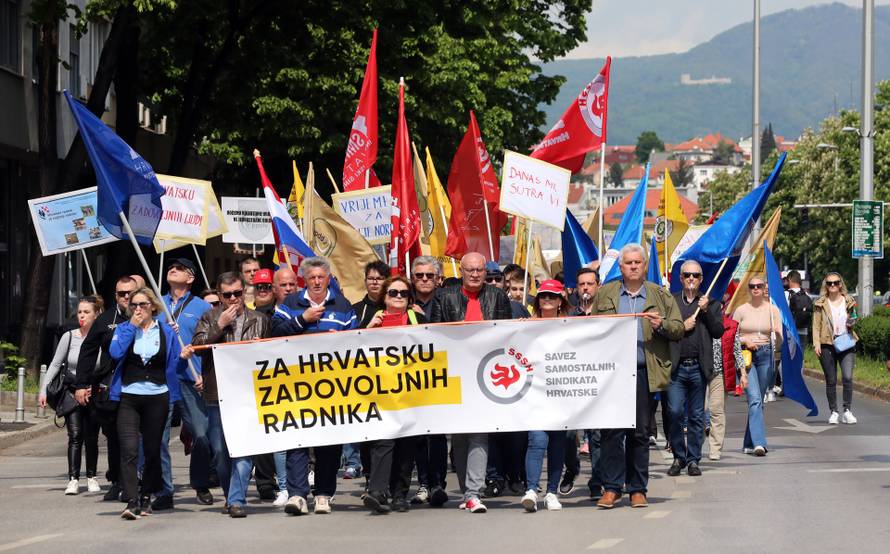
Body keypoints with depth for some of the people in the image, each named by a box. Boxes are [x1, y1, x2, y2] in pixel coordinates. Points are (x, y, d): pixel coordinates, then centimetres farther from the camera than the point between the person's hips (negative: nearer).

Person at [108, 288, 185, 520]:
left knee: (152, 450, 8)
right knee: (129, 450, -14)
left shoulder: (166, 331, 8)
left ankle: (146, 497, 24)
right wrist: (131, 327, -7)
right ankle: (132, 502, -20)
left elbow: (175, 362, 13)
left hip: (157, 397, 1)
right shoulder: (123, 329, 9)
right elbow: (115, 353, -9)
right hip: (129, 398, -1)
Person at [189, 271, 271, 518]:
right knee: (220, 451, 6)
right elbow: (197, 345, -4)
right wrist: (220, 325, -8)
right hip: (217, 394, 1)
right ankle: (231, 497, 21)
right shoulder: (210, 318, 10)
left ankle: (237, 500, -13)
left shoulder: (259, 320, 11)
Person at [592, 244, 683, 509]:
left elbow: (678, 329, 8)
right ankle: (612, 488, 0)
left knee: (640, 433, 4)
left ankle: (638, 489, 11)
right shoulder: (605, 294, 12)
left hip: (644, 372, 0)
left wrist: (661, 325, -11)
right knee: (611, 431, -4)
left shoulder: (661, 296, 11)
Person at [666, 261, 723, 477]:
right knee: (675, 413, -8)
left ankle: (693, 459, 10)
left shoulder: (710, 303, 12)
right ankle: (678, 457, 6)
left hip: (699, 368, 1)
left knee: (696, 416, 4)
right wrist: (682, 327, -9)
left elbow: (719, 331, 1)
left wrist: (706, 311, -8)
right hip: (676, 367, -1)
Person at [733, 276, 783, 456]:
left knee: (758, 400, 7)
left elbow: (778, 343, 4)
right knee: (754, 399, -17)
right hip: (746, 356, -2)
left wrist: (778, 334, -18)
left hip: (765, 355, 2)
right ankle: (759, 443, -25)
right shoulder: (741, 310, 2)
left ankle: (749, 444, 18)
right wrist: (745, 341, -12)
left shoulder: (772, 310, 6)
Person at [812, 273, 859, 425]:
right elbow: (816, 325, 3)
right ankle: (833, 412, 12)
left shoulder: (849, 302, 9)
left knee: (847, 377, -14)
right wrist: (816, 343, -7)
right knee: (831, 380, 3)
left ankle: (847, 411, -6)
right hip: (827, 345, 0)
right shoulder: (820, 304, 5)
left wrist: (853, 322, -3)